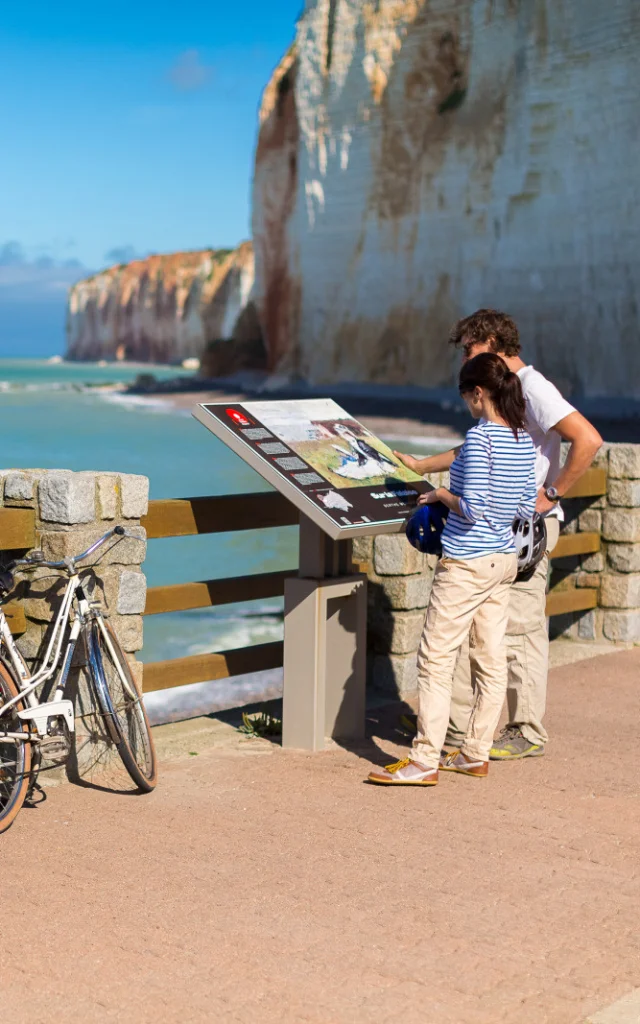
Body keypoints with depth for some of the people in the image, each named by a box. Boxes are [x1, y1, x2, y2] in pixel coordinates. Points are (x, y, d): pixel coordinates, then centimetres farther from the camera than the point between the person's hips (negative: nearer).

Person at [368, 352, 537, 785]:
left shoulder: (480, 437, -18)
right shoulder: (524, 439, 6)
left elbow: (472, 508, -22)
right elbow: (527, 507, 11)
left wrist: (442, 495, -6)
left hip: (467, 563, -9)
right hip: (504, 559, 9)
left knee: (436, 660, -3)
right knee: (491, 660, 11)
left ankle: (424, 761, -2)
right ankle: (476, 754, 19)